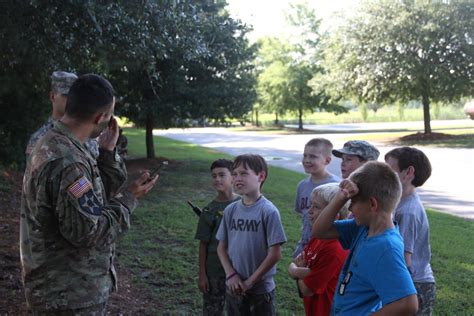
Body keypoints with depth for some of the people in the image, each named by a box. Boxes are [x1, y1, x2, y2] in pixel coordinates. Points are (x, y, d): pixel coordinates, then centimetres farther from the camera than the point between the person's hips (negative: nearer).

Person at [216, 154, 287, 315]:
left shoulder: (268, 211, -14)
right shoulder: (230, 210, 0)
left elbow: (275, 254, -14)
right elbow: (221, 247, 7)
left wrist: (250, 281, -11)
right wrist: (231, 275, -7)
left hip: (261, 290, -4)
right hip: (234, 288, 4)